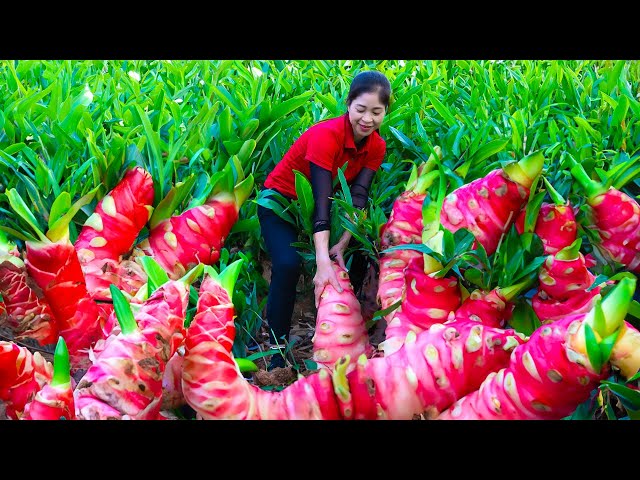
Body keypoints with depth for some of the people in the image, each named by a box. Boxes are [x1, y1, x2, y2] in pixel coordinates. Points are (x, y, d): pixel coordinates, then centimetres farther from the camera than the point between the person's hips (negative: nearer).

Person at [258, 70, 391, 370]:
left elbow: (359, 198, -17)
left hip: (321, 202, 7)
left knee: (360, 254, -5)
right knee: (288, 264, -27)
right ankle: (277, 352, -16)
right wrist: (323, 262, -45)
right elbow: (321, 201, -38)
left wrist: (341, 246, -31)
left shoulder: (376, 147, -11)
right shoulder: (326, 134, -31)